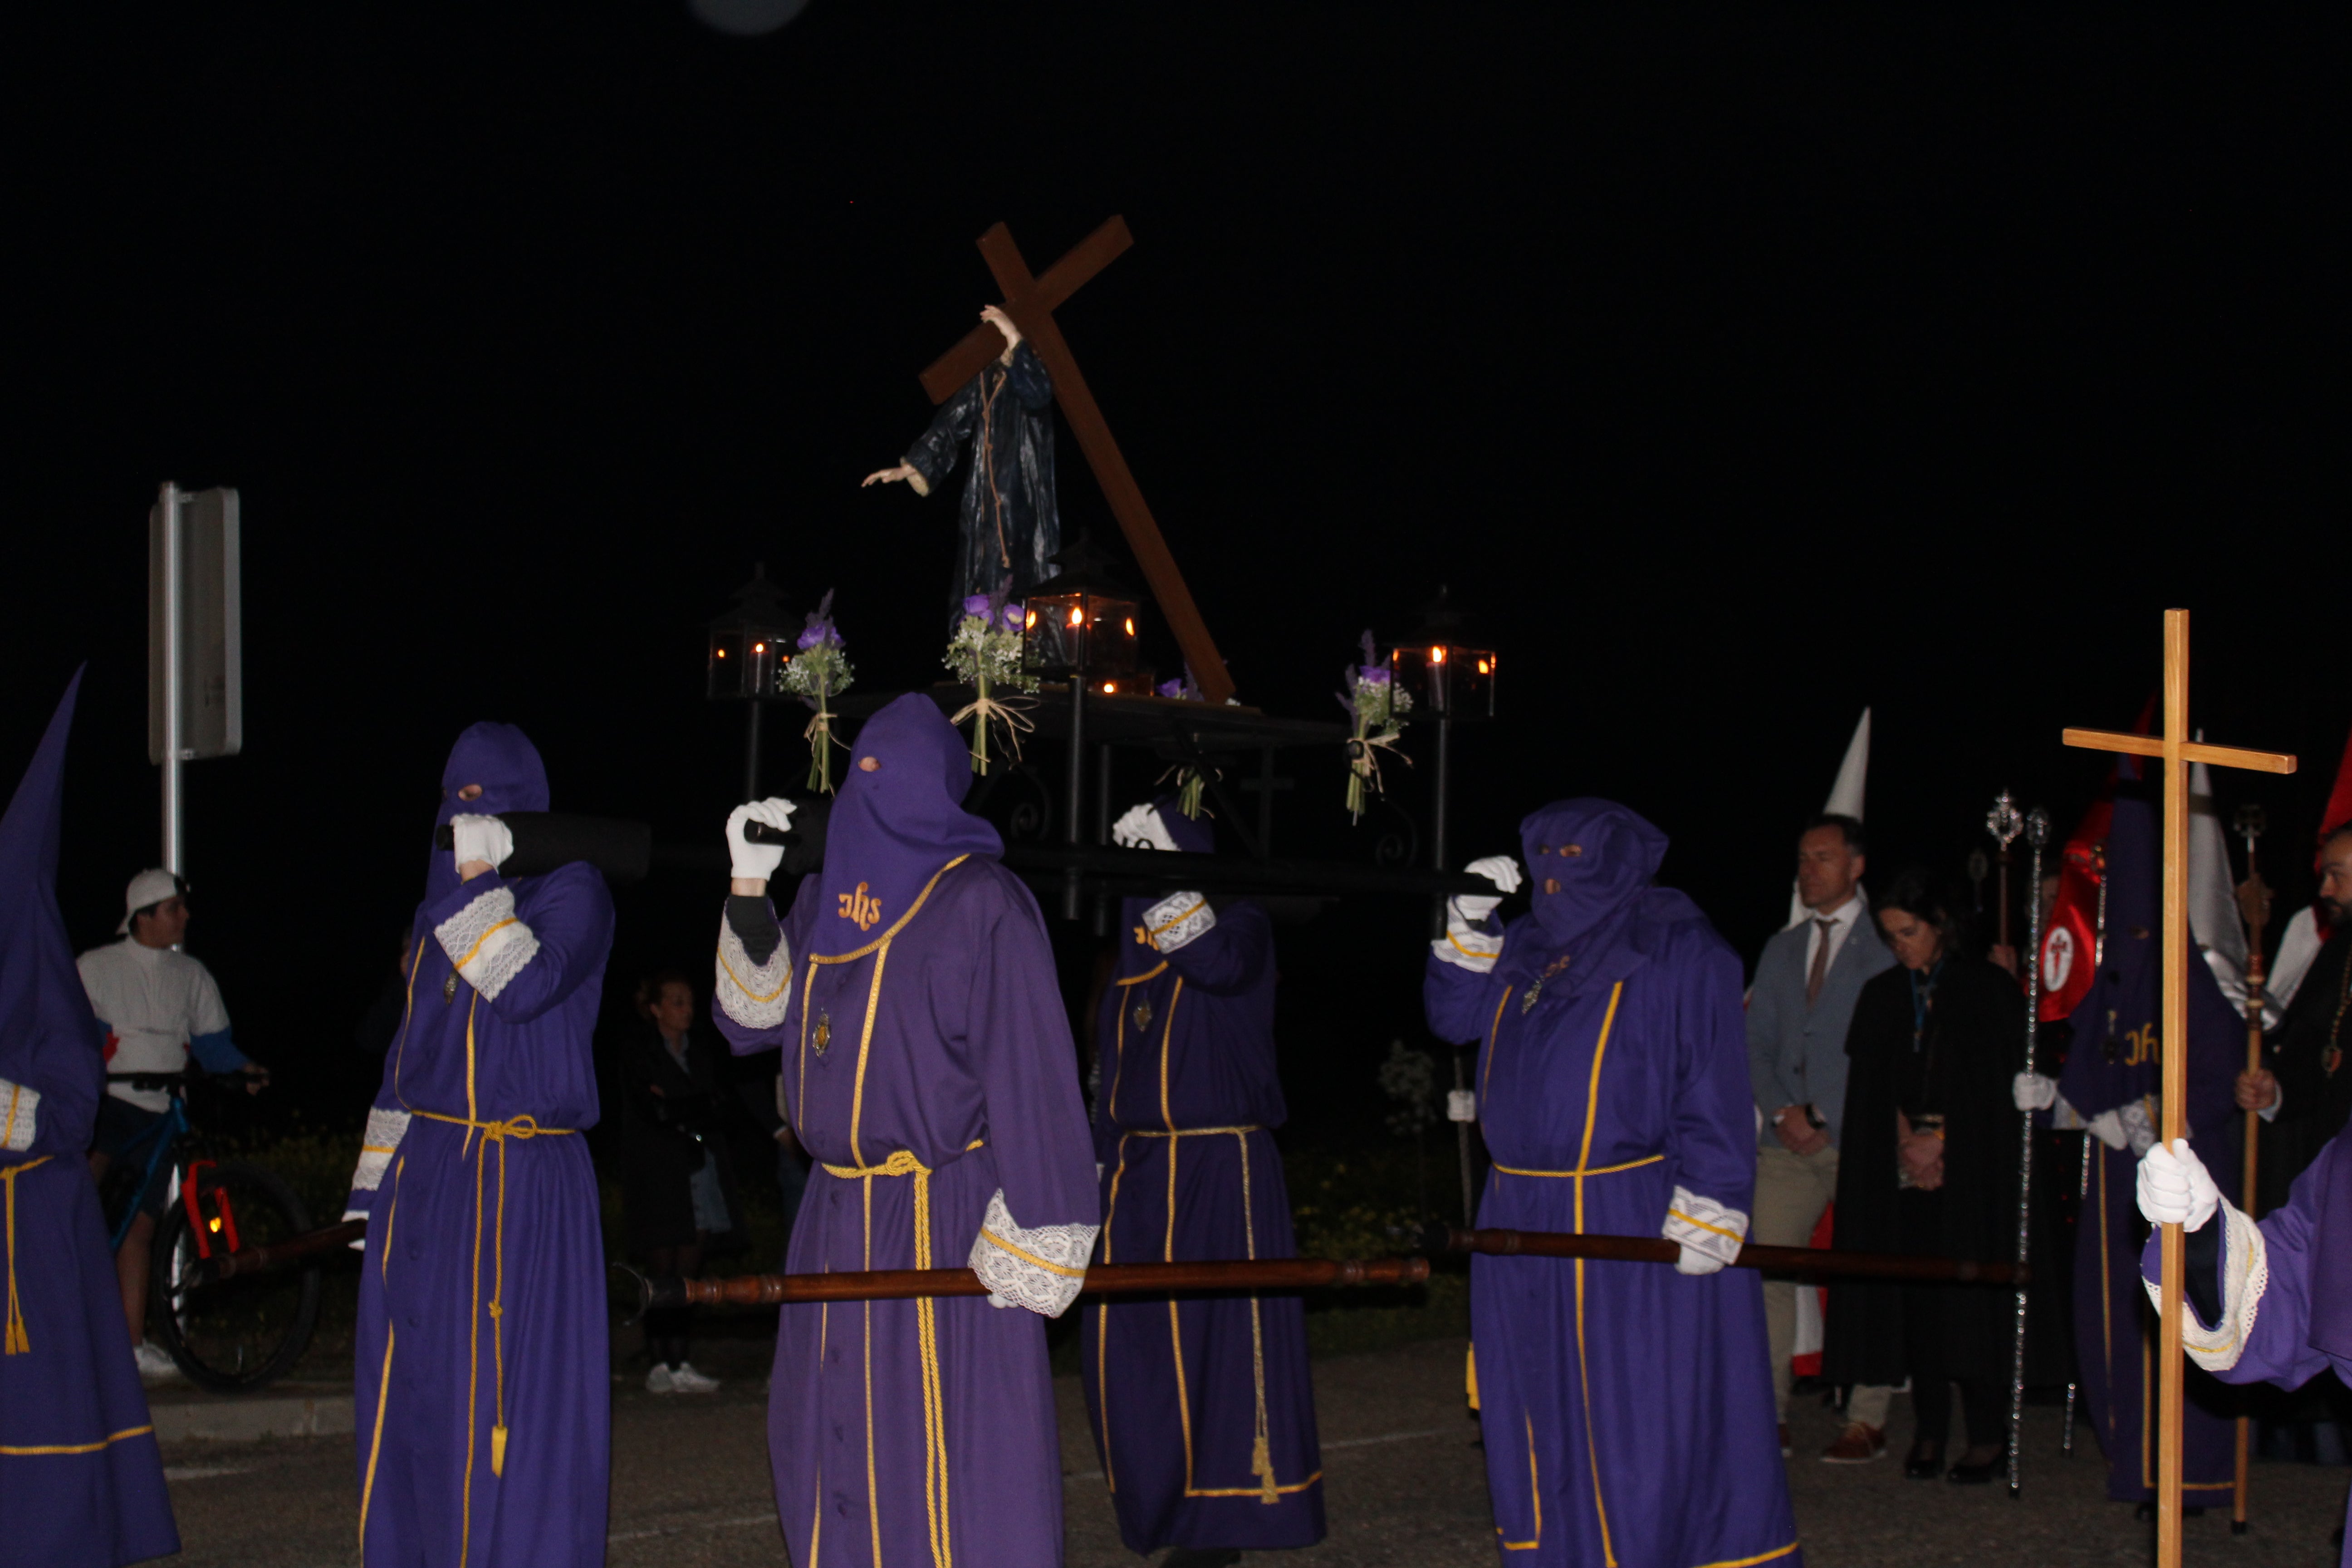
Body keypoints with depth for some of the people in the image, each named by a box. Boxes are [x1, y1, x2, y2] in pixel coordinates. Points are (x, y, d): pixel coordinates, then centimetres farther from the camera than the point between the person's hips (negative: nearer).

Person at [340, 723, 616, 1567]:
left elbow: (526, 986, -21)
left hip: (522, 1185, -7)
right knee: (415, 1387, 9)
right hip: (425, 1179, 7)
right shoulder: (441, 903, 17)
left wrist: (479, 884, -19)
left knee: (510, 1393, -6)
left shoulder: (572, 890, -3)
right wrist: (376, 1181, 15)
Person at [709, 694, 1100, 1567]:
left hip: (945, 1223, -7)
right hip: (837, 1219, 7)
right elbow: (751, 1018, 12)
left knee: (947, 1448, -7)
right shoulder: (827, 897, 12)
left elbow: (1030, 1074, -13)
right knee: (827, 1438, 12)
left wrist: (1031, 1240, -17)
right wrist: (749, 888, 2)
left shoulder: (982, 906, -10)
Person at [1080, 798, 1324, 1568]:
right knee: (1129, 1345, 2)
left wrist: (1170, 873, -26)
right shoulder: (1132, 949, 16)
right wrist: (1099, 1165, 17)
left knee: (1225, 1335, -8)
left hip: (1222, 1170, -6)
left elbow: (1219, 964, -26)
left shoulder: (1239, 922, -2)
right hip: (1139, 1171, 6)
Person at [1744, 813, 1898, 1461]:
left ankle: (1866, 1422, 2)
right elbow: (1757, 1042, 17)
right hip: (1790, 1142, 5)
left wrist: (1825, 1115, -9)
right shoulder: (1781, 951, 21)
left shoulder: (1888, 947, 2)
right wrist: (1782, 1110, -1)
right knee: (1765, 1268, -5)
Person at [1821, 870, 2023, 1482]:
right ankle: (1930, 1431, 5)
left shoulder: (1988, 989, 2)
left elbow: (2004, 1081, -2)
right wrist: (1906, 1140, -5)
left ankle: (1987, 1434, -3)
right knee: (1914, 1299, -1)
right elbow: (1868, 1088, 10)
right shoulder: (1881, 996, 13)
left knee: (1970, 1296, -8)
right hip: (1901, 1172, 3)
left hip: (1972, 1169, -3)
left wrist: (1938, 1141, -7)